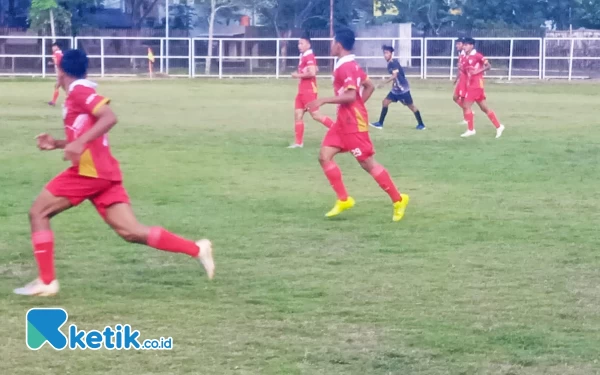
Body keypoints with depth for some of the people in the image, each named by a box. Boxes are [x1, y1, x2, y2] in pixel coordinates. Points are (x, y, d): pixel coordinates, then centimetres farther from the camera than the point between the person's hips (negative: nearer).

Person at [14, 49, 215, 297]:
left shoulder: (78, 91, -7)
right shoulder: (80, 94, 22)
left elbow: (109, 117, -21)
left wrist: (79, 143, -29)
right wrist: (56, 144, 23)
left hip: (90, 170, -9)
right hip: (103, 172, 9)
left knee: (38, 213, 2)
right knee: (131, 232, -1)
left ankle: (46, 282, -1)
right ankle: (197, 250, -9)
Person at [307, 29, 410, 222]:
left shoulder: (345, 67, -18)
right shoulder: (350, 65, 13)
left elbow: (351, 95, -27)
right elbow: (369, 86, 20)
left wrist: (323, 101, -24)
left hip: (353, 122, -10)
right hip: (344, 120, 10)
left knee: (367, 163, -4)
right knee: (325, 156, 4)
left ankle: (398, 199, 5)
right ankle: (343, 199, 7)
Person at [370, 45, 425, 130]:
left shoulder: (394, 62, -18)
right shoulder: (389, 63, 9)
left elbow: (394, 75, -28)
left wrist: (384, 83, -30)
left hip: (403, 89, -9)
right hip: (396, 89, 9)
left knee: (411, 106, -1)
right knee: (385, 102, 3)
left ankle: (421, 124, 8)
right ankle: (380, 123, 6)